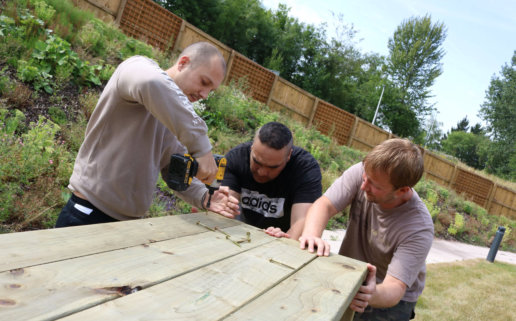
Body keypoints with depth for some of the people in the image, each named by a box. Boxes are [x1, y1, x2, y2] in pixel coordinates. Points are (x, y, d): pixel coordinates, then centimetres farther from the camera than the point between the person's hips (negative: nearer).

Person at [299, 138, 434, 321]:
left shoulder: (419, 228, -27)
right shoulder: (361, 173, -19)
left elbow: (394, 289, -29)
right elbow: (324, 205, -22)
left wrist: (373, 295, -52)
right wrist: (311, 235, -43)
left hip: (390, 300, -3)